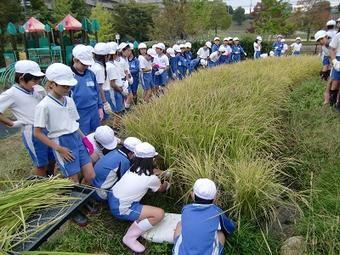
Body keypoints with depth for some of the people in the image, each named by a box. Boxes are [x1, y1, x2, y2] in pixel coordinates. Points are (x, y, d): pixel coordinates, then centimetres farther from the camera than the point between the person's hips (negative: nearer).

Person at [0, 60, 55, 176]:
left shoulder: (38, 89, 2)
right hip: (32, 133, -6)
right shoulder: (11, 94, -13)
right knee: (41, 164, 7)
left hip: (47, 128, 6)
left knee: (52, 157, 20)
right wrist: (12, 123, -11)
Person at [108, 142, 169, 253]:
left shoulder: (134, 168, 3)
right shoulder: (151, 178, -13)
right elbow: (161, 189, 11)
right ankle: (130, 237, -3)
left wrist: (156, 172, 36)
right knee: (159, 214, -13)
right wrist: (166, 184, 31)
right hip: (120, 209, -8)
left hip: (112, 198, 8)